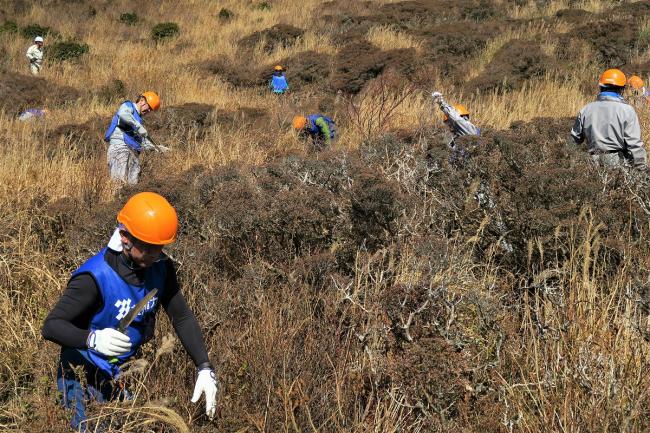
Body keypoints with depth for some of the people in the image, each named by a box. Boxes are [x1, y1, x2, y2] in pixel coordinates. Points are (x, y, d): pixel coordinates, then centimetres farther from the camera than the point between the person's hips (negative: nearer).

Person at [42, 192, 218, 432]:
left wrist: (205, 369, -13)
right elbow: (51, 326, -28)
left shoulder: (160, 266, -8)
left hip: (125, 375, 6)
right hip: (85, 378, -6)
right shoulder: (95, 277, -27)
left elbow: (182, 317, -2)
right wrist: (93, 339, -47)